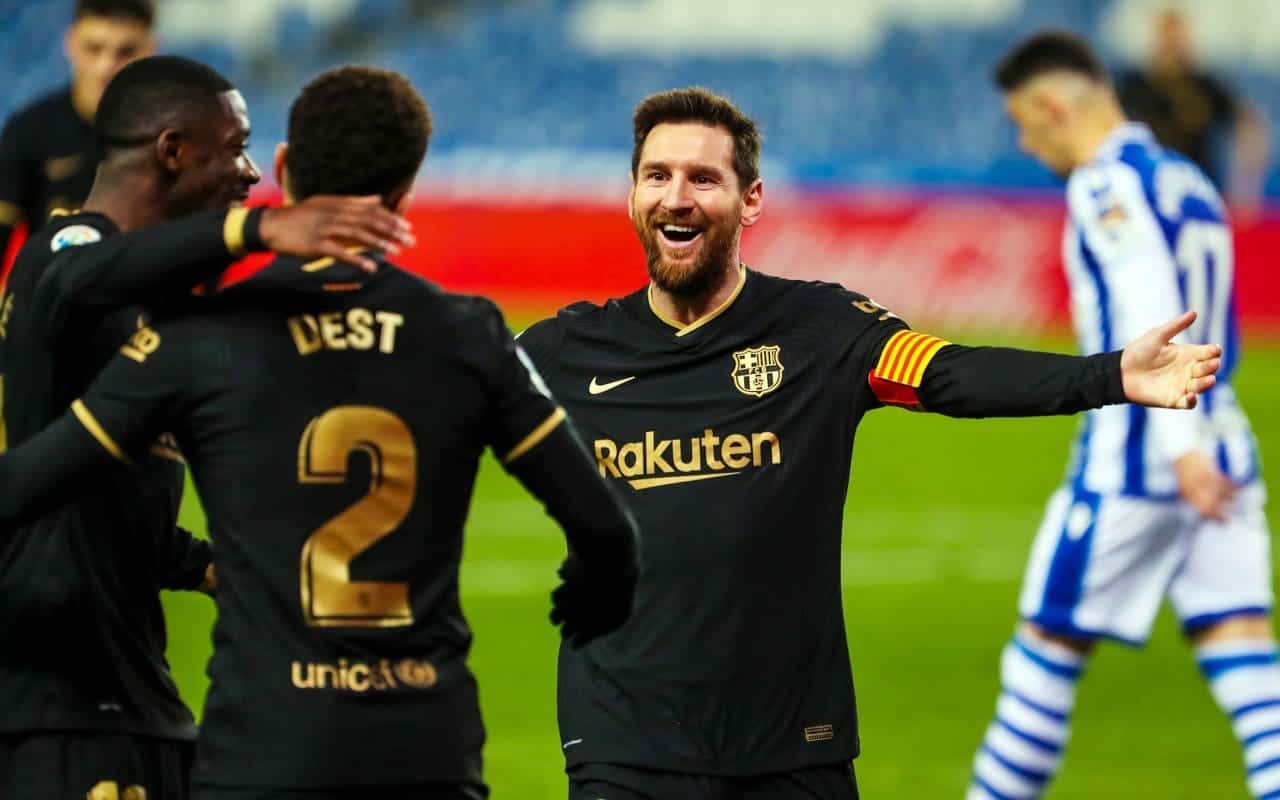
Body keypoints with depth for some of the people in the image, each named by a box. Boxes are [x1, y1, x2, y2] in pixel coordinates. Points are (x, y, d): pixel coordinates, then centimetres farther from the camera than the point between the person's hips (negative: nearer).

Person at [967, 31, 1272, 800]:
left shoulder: (1107, 184, -10)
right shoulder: (1188, 182, 17)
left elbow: (1150, 313, -22)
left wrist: (1181, 446, -30)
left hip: (1131, 460, -8)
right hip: (1221, 455, 8)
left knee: (1048, 645, 6)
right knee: (1243, 650, -1)